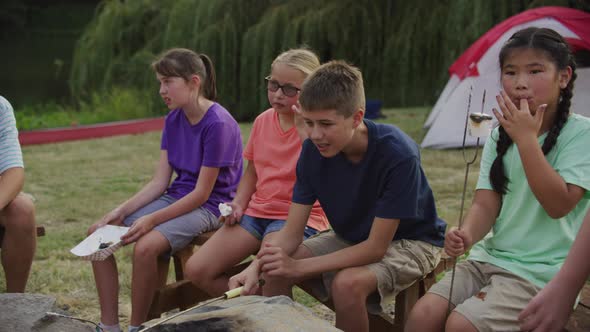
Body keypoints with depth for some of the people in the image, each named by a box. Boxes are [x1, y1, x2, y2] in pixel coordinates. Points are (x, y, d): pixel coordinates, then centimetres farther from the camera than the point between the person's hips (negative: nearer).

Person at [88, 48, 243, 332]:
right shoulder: (173, 119, 4)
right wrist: (122, 211, -11)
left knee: (146, 246, -32)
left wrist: (151, 220, -23)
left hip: (209, 206, -8)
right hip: (176, 197, 8)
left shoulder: (218, 124, -20)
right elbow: (159, 181, 2)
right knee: (98, 232, -5)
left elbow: (202, 193, -19)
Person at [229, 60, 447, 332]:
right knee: (275, 271, -14)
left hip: (410, 241, -5)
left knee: (347, 283, -33)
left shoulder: (398, 154, -31)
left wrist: (299, 267, -31)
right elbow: (292, 232, -12)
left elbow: (375, 248, -28)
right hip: (352, 238, 5)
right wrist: (256, 267, -33)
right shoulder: (313, 150, -15)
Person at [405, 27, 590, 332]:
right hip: (490, 258, 6)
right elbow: (485, 205, 1)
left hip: (542, 272, -5)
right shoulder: (499, 137, 9)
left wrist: (526, 138, -21)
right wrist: (467, 235, -21)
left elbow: (558, 205, -19)